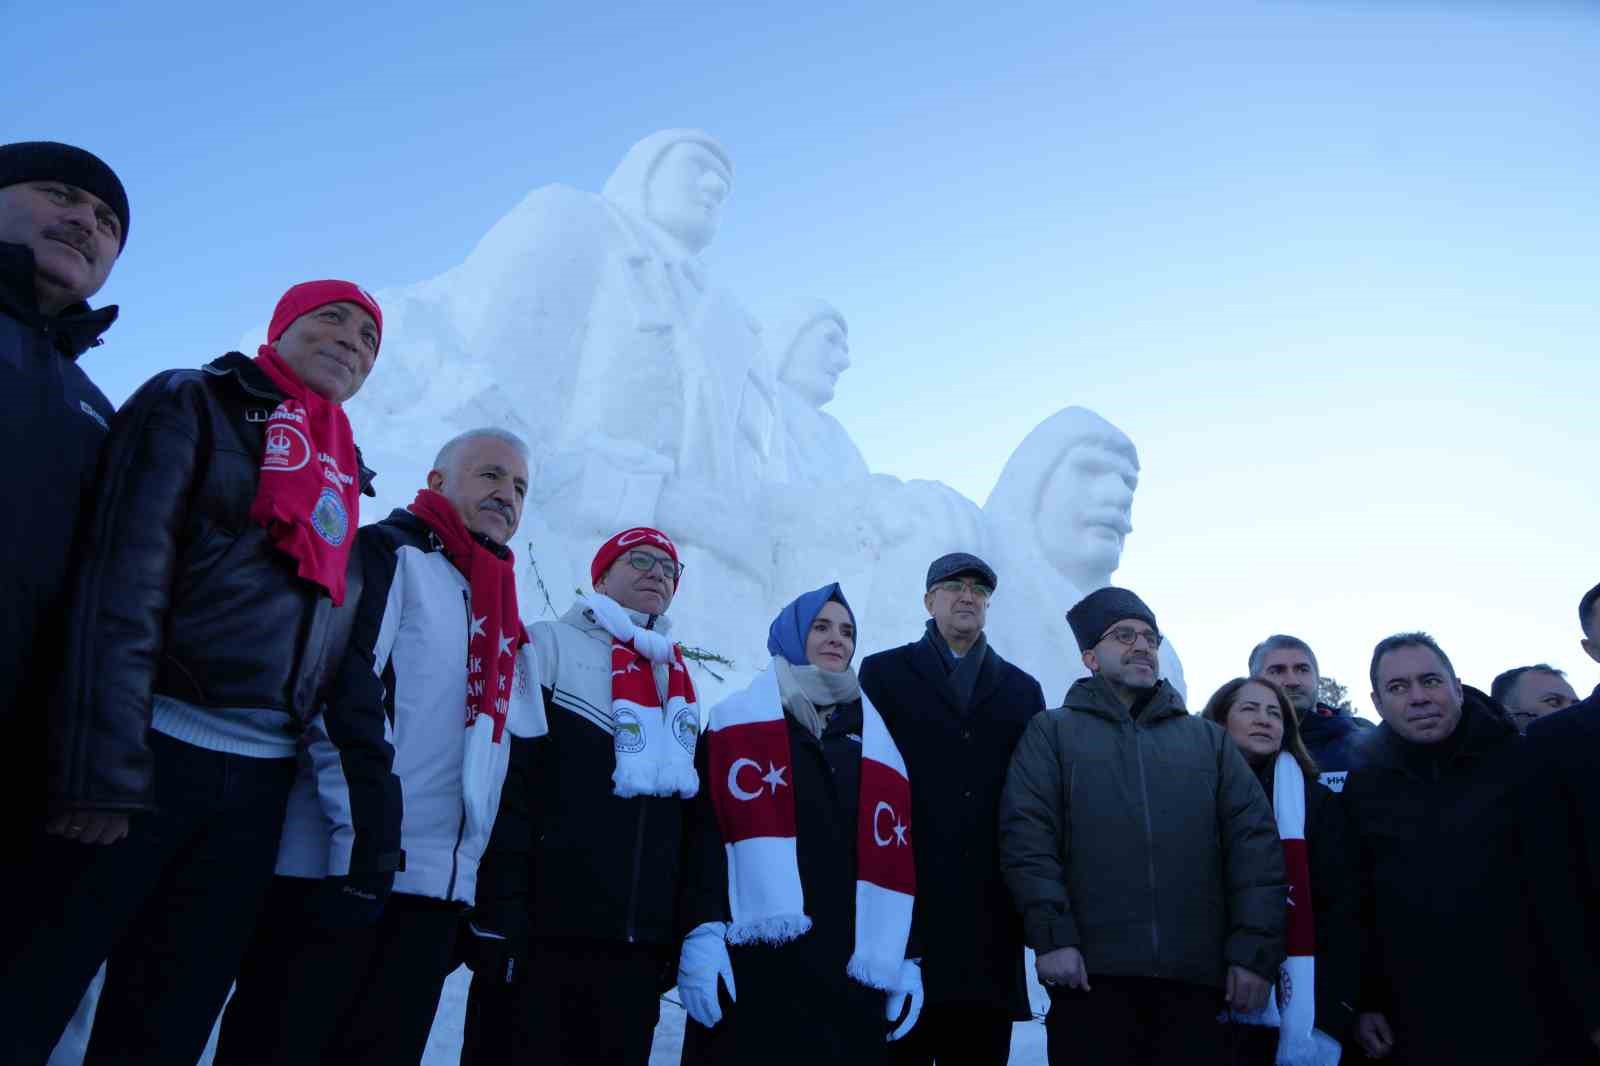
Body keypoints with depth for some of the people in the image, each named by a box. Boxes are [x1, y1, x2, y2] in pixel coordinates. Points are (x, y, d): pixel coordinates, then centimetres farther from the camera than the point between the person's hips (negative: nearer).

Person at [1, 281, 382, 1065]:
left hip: (261, 780, 5)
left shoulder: (343, 478, 18)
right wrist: (103, 764, -19)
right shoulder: (194, 405, 1)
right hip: (151, 749, -5)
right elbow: (122, 580, -11)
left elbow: (339, 636, 14)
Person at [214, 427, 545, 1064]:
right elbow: (342, 694, -15)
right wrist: (367, 842, -22)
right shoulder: (391, 556, -1)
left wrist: (479, 892, 16)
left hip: (436, 890, 7)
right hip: (340, 870, -7)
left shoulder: (503, 619, 21)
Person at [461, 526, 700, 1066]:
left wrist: (676, 935, 14)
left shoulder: (679, 685, 17)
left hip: (639, 949, 6)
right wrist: (496, 917, -16)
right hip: (542, 936, -5)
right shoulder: (550, 647, -1)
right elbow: (502, 788, -10)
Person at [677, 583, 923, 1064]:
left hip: (852, 972, 4)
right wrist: (701, 933, -15)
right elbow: (703, 833, -4)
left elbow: (897, 857, 14)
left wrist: (907, 959, 8)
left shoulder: (880, 745, 18)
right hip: (753, 961, -3)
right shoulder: (736, 722, 7)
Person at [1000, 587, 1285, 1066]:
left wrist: (1254, 951, -1)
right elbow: (1027, 836, -2)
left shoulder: (1208, 738, 18)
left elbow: (1254, 841, 9)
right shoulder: (1052, 731, 10)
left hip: (1197, 978, 3)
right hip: (1090, 975, -2)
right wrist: (1052, 936, -13)